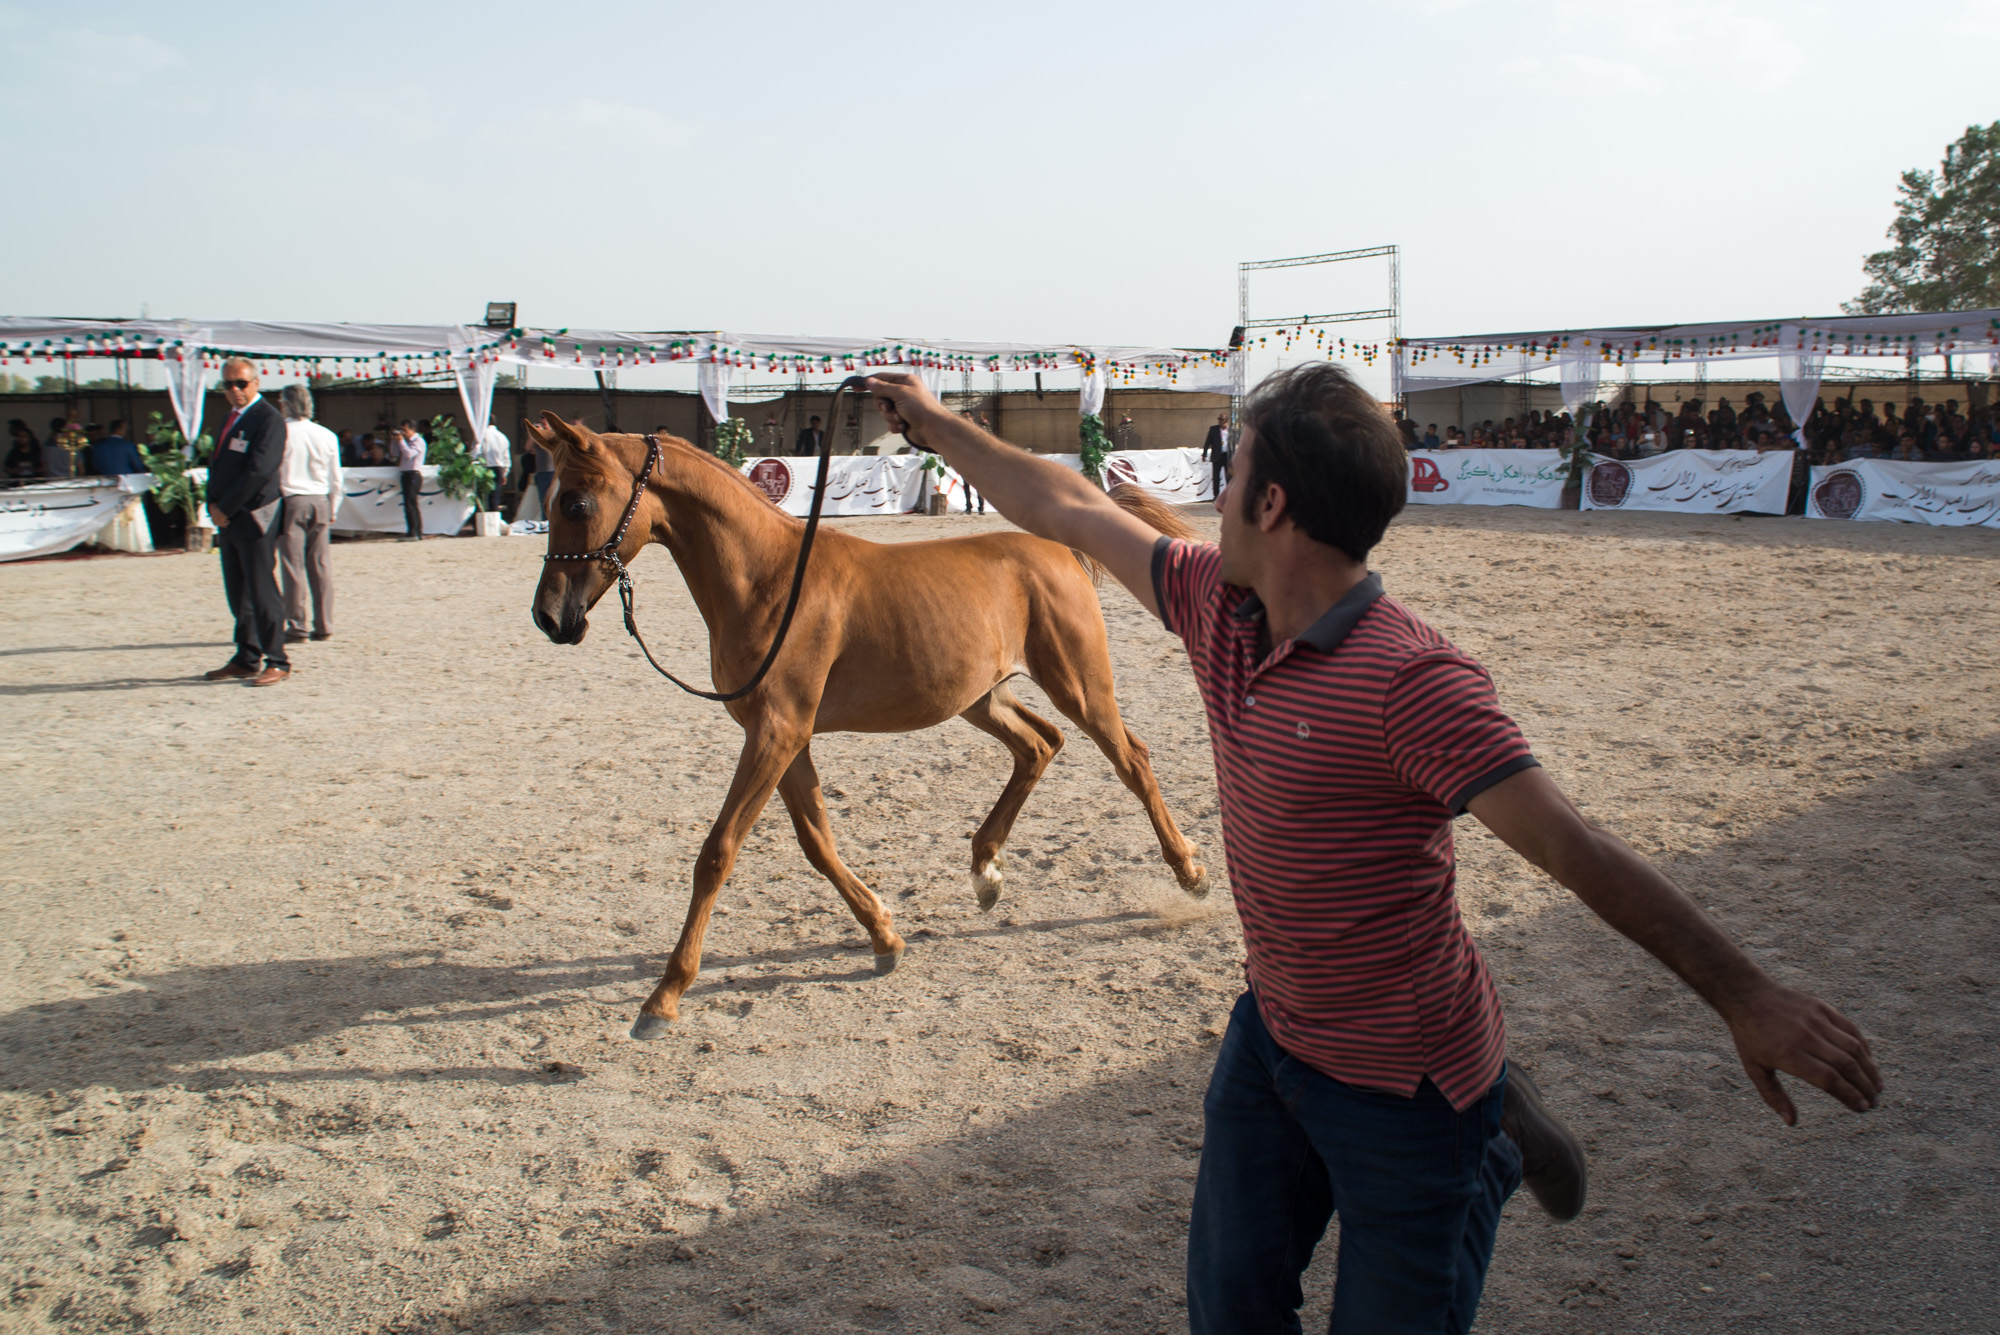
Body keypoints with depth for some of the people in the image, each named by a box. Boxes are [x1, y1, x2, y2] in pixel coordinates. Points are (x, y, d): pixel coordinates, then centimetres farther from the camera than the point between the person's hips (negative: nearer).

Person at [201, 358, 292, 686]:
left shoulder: (268, 419, -10)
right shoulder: (230, 418, 19)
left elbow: (258, 471, -19)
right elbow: (217, 464, 21)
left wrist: (225, 508, -14)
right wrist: (214, 505, 6)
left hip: (254, 518, -9)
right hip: (228, 520, 9)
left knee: (261, 592, -7)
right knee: (238, 594, 11)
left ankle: (276, 662, -2)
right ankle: (246, 659, 18)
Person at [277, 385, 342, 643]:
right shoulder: (327, 436, 6)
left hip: (291, 501, -3)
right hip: (320, 501, 4)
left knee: (293, 565, -1)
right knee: (322, 566, 6)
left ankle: (296, 627, 0)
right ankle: (324, 626, 8)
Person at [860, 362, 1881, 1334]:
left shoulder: (1409, 679, -28)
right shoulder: (1220, 605, -5)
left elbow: (1576, 850, -28)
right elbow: (1069, 513, 6)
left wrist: (1746, 996, -28)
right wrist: (933, 423, 14)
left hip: (1403, 1079, -7)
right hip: (1271, 1037, 7)